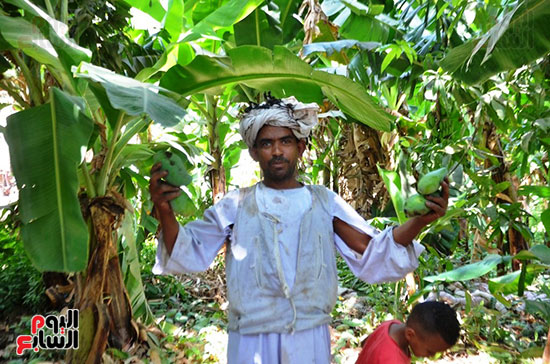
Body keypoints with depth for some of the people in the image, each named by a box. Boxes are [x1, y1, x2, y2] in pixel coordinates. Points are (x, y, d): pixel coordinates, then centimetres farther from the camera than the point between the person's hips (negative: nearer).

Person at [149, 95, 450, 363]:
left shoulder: (324, 202, 1)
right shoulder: (235, 205, -3)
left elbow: (372, 255, -2)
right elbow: (188, 254, -6)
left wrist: (419, 220, -16)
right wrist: (164, 211, -24)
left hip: (311, 338, 2)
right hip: (251, 340, -1)